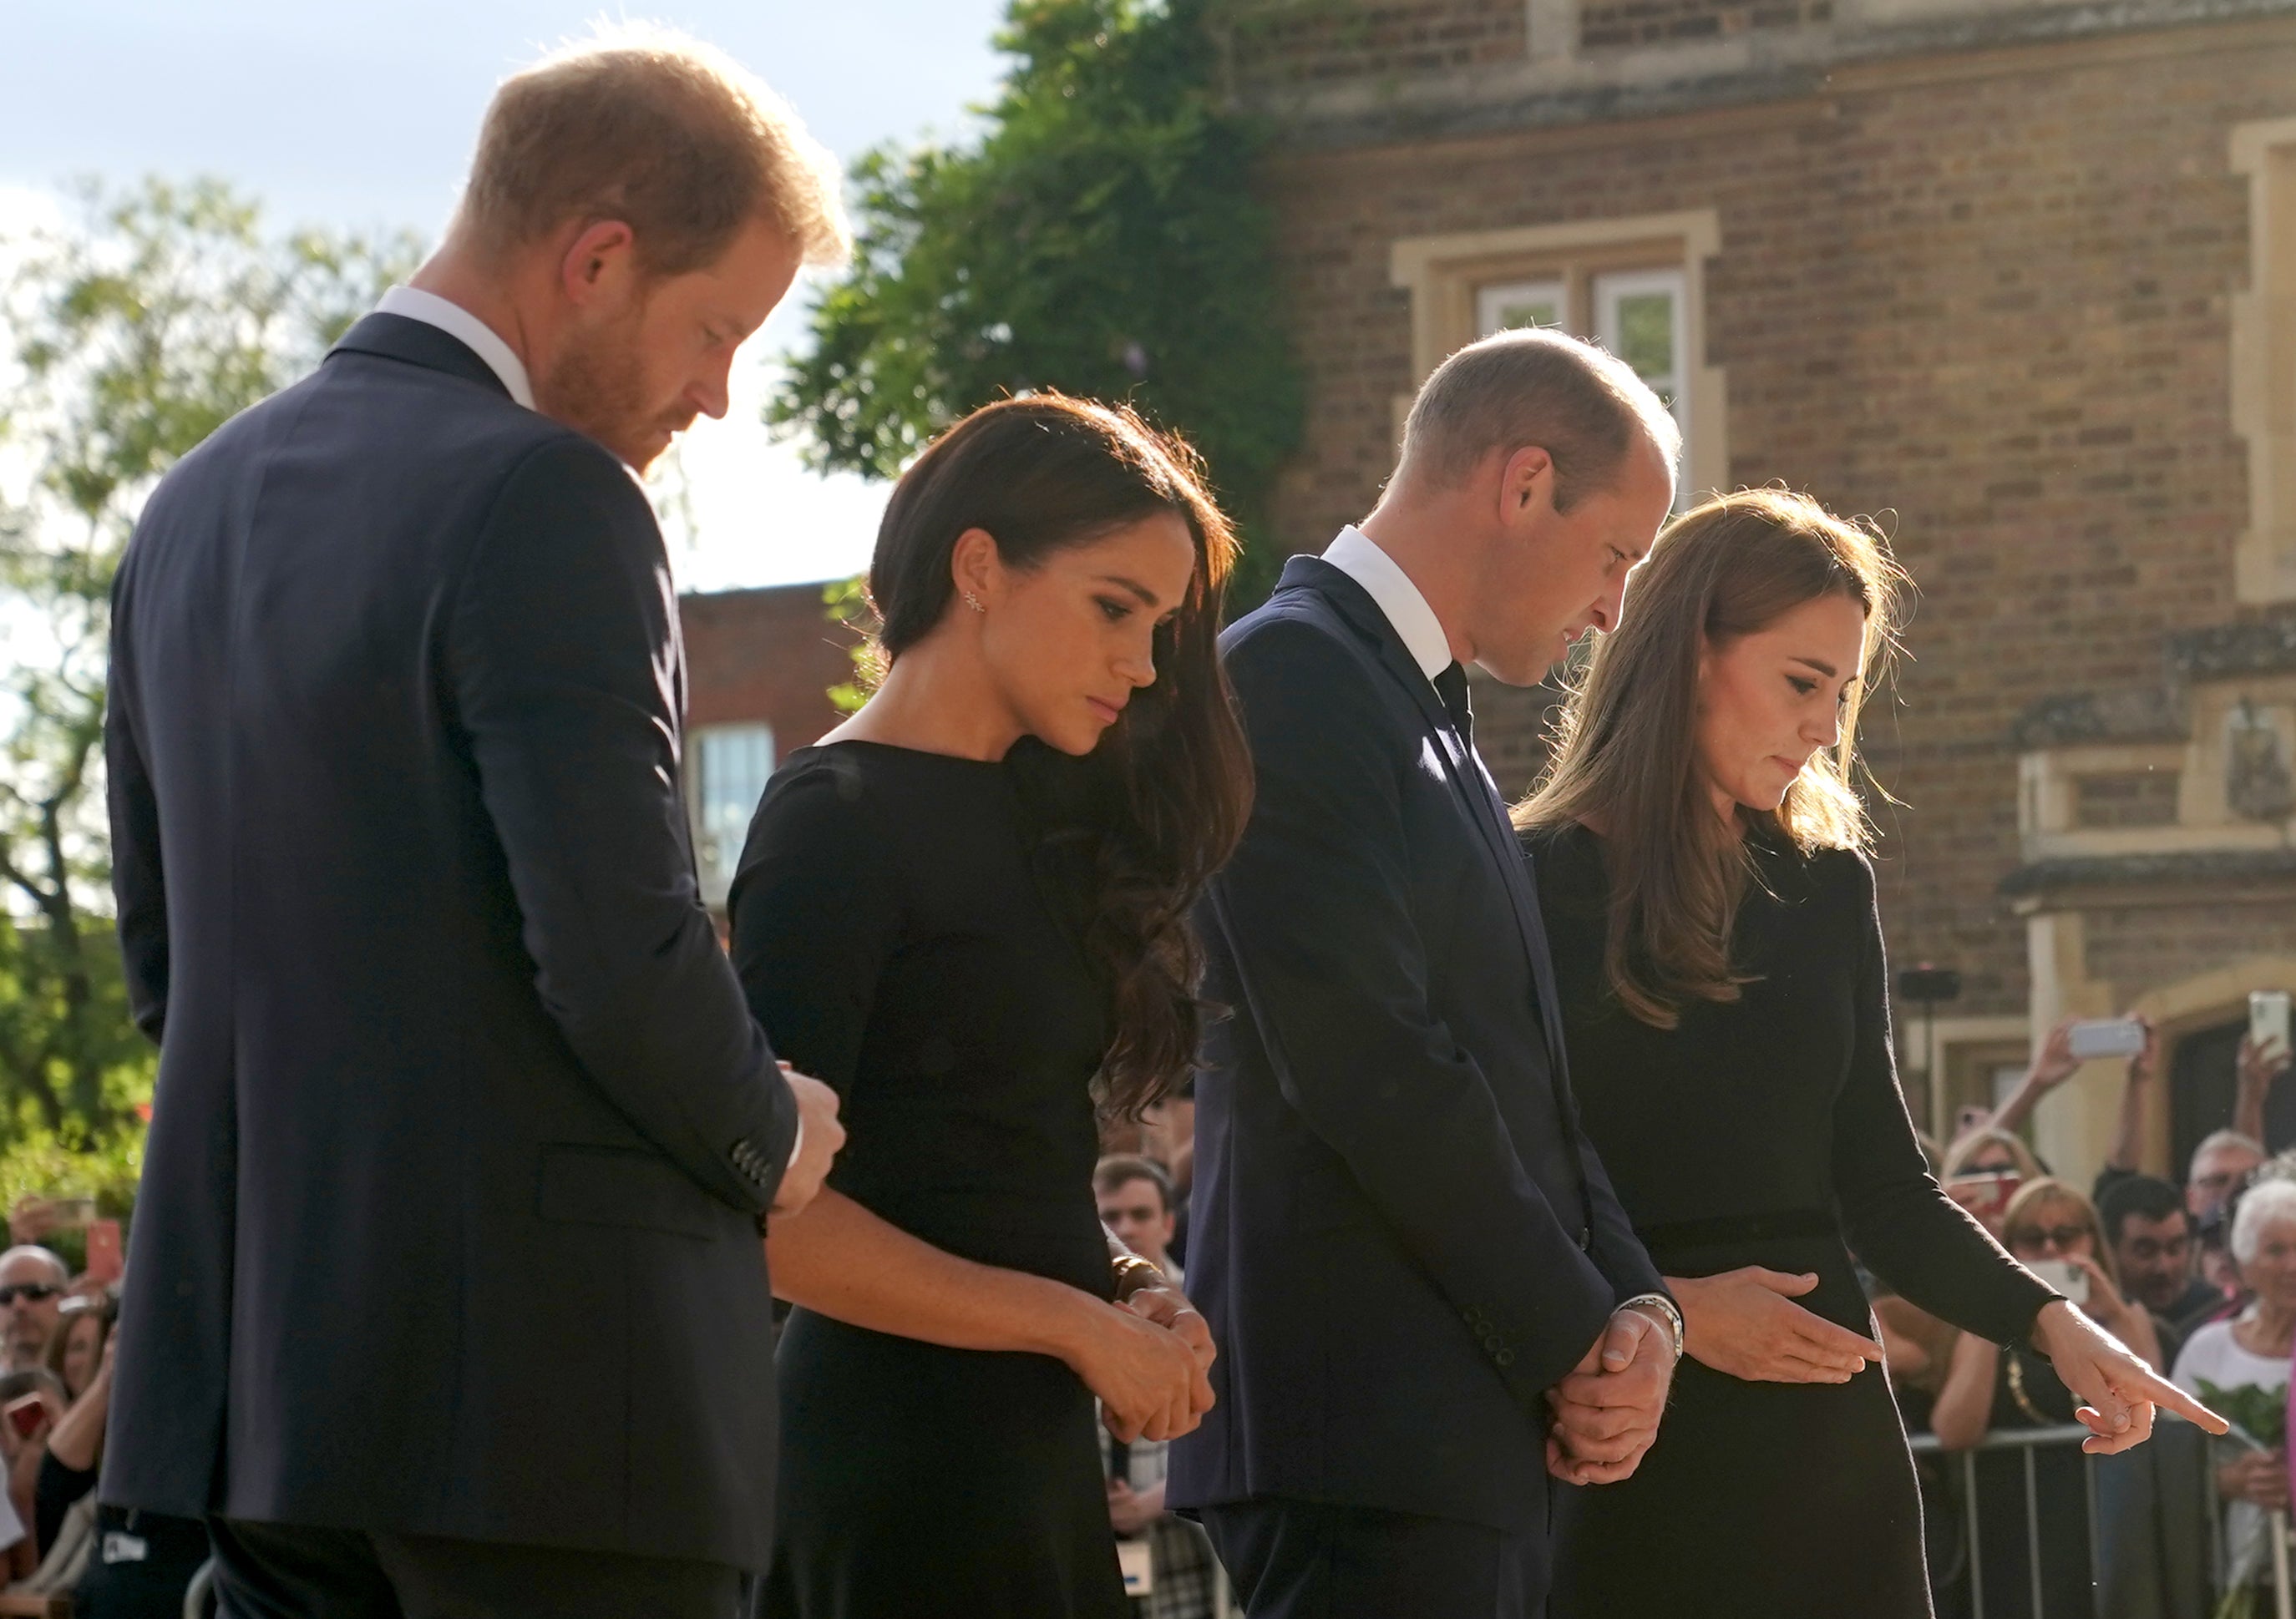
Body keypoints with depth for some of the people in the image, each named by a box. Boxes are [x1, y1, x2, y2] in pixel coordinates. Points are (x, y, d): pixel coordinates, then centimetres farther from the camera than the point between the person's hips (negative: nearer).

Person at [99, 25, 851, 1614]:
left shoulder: (198, 505, 13)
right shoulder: (542, 503, -14)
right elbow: (620, 949, -19)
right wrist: (769, 1137, -1)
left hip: (260, 1362, 8)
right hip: (537, 1371, -8)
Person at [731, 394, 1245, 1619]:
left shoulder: (1032, 817, 15)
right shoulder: (842, 820, -10)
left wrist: (1125, 1290, -2)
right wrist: (1081, 1324, -13)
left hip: (1026, 1448, 8)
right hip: (902, 1458, -8)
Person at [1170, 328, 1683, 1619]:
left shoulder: (1436, 722, 21)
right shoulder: (1292, 676, -9)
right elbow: (1369, 1071, -17)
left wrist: (1638, 1307, 2)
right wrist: (1580, 1339, -10)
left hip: (1488, 1437, 9)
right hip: (1367, 1430, -9)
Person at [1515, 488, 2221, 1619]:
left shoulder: (1827, 887, 11)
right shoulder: (1537, 885, -4)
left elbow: (1879, 1185, 11)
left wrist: (2048, 1321, -2)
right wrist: (1663, 1310, -17)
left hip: (1825, 1436, 5)